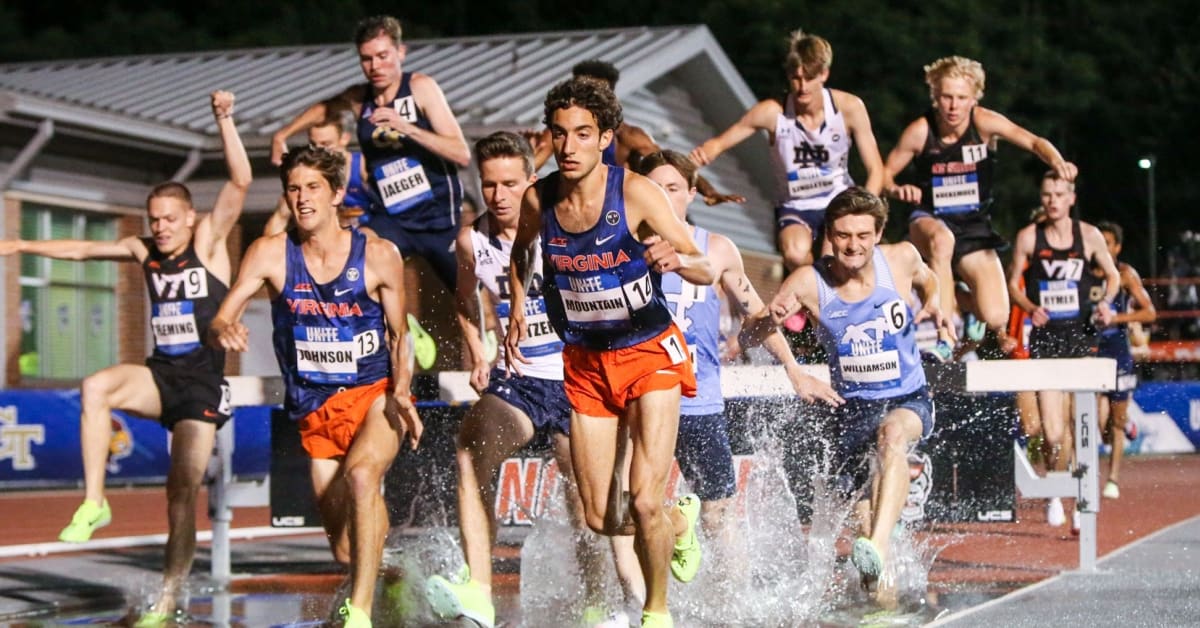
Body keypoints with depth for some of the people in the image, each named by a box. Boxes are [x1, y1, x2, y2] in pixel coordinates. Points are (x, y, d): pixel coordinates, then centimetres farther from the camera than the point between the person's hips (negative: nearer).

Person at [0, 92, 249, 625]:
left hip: (203, 384, -4)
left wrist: (224, 120, -26)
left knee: (182, 491, -10)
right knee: (95, 388, -27)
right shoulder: (144, 252, 9)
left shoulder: (208, 241, -4)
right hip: (160, 375, 4)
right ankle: (94, 503, -21)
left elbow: (240, 181, -16)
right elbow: (82, 250, 21)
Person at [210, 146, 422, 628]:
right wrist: (224, 331, -33)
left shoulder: (379, 256, -8)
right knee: (345, 553, 5)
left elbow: (399, 335, 2)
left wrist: (400, 393, -15)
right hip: (316, 410, 2)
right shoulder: (270, 254, -6)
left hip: (376, 394, -2)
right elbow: (219, 322, -8)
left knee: (361, 475, -35)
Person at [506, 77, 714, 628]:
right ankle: (680, 521, 37)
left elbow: (706, 272, -18)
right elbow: (521, 250, 17)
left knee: (643, 501, -15)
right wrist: (516, 312, 3)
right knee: (600, 519, 4)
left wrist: (677, 259, -40)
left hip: (649, 353, -4)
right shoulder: (538, 200, -7)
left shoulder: (635, 192, -18)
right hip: (585, 362, 4)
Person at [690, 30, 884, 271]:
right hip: (795, 208, -1)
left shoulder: (849, 107, -12)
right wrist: (702, 155, -31)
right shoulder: (772, 112, -15)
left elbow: (875, 169, -6)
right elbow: (720, 142, -6)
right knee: (796, 255, -33)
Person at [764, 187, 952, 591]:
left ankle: (878, 546, -50)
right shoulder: (809, 282, -12)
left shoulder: (901, 258, -8)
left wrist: (933, 304, -4)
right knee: (864, 512, 4)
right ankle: (882, 588, 30)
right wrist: (772, 318, -32)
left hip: (909, 400, -1)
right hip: (852, 406, 2)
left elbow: (927, 279, 18)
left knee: (892, 434, -36)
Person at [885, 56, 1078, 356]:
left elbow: (1033, 142, -22)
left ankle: (971, 311, 27)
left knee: (996, 317, -15)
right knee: (942, 240, -42)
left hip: (974, 228, 1)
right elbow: (886, 174, -3)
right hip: (929, 221, -1)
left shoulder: (984, 122, -12)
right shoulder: (920, 131, -12)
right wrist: (898, 190, -26)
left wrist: (1057, 161, -43)